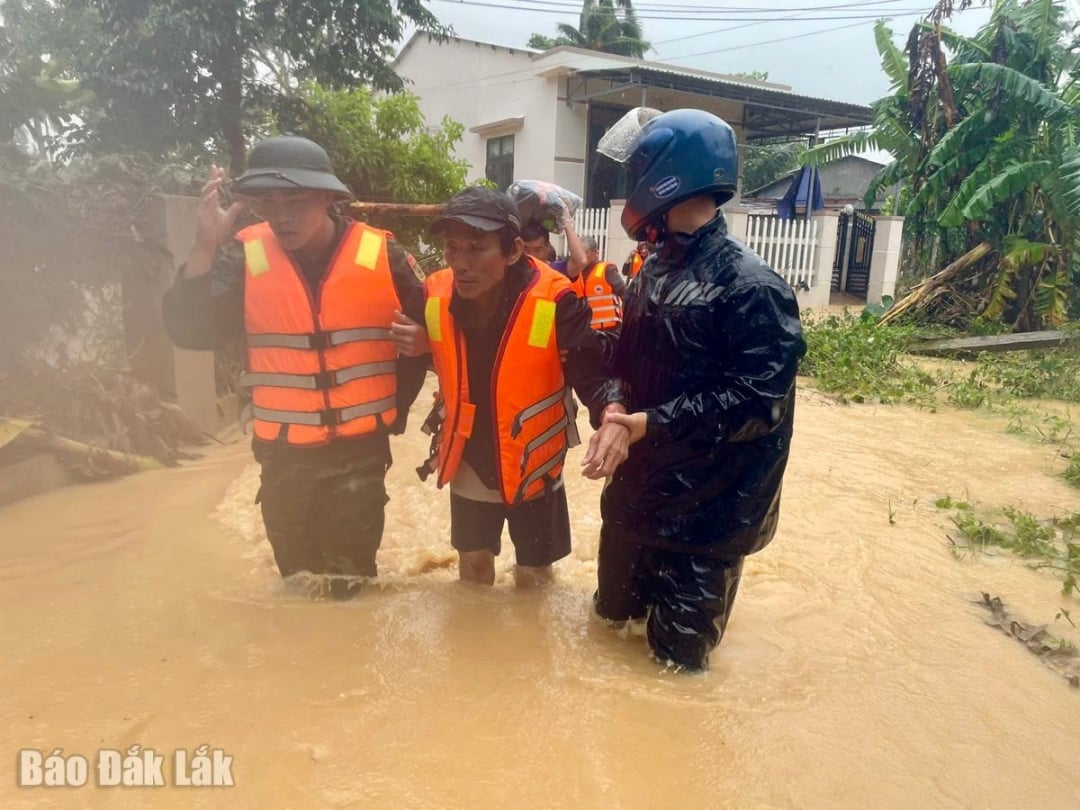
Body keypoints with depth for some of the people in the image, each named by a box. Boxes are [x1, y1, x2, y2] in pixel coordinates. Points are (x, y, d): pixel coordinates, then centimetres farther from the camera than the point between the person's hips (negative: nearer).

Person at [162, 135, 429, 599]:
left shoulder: (381, 256, -9)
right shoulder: (245, 256, -7)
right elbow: (190, 331, -14)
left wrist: (395, 410, 2)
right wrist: (206, 247, -24)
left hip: (361, 449, -1)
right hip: (283, 452, 2)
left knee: (351, 581, 10)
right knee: (296, 574, 19)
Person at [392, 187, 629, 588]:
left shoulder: (554, 300, -26)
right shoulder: (434, 295, -14)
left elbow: (593, 369, -27)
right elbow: (412, 353, 6)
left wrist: (613, 418, -46)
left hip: (531, 468, -3)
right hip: (467, 467, 3)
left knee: (533, 577, 18)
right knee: (473, 565, 26)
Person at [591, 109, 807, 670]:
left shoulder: (750, 287, -19)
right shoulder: (654, 272, 7)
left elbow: (757, 402, -23)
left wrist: (653, 424, -26)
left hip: (703, 510, -8)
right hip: (634, 490, 8)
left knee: (677, 655, 12)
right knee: (612, 617, 26)